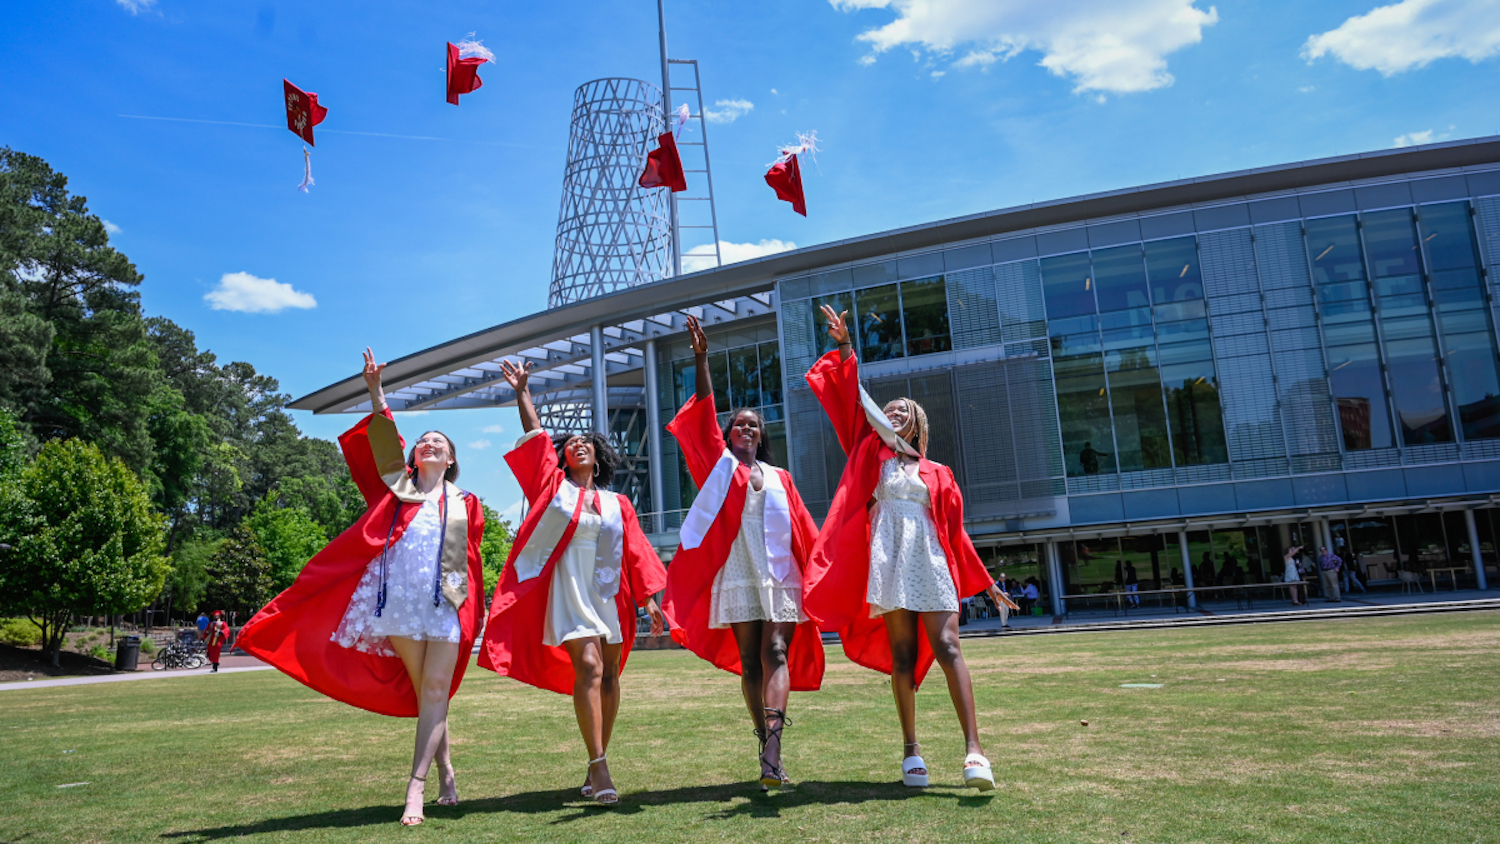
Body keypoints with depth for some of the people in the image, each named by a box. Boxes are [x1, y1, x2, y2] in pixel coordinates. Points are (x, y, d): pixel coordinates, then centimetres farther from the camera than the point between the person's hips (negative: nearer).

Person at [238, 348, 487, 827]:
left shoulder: (465, 503, 15)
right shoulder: (398, 487, 16)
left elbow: (472, 561, 14)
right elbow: (383, 443, 3)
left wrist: (474, 611, 10)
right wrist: (376, 393, -7)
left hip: (446, 605, 0)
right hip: (400, 601, 1)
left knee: (434, 692, -9)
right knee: (423, 692, 4)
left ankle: (415, 787, -10)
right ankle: (446, 776, 15)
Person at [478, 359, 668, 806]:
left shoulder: (617, 503, 13)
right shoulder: (553, 486, 8)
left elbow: (635, 553, 10)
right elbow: (535, 436, 8)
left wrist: (649, 600, 4)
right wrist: (522, 392, 11)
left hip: (610, 594, 4)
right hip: (569, 591, -4)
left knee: (609, 675, 4)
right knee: (588, 668, -18)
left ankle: (596, 768, 14)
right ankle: (599, 768, -19)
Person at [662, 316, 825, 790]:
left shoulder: (779, 478, 17)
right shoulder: (719, 464, 11)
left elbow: (804, 530, 16)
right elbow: (704, 414, -1)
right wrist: (701, 358, -10)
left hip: (780, 575, 1)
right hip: (736, 575, -1)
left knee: (776, 653, -14)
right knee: (750, 662, 2)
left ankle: (772, 749, -24)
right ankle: (768, 754, 9)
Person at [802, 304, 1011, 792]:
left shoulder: (938, 474, 18)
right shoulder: (873, 455, 16)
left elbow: (955, 532, 18)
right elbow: (856, 401, 7)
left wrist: (983, 582, 16)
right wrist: (845, 349, 0)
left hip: (932, 565, 0)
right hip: (889, 562, 0)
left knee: (947, 648, -12)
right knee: (902, 655, -1)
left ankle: (974, 750, -18)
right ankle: (912, 751, 4)